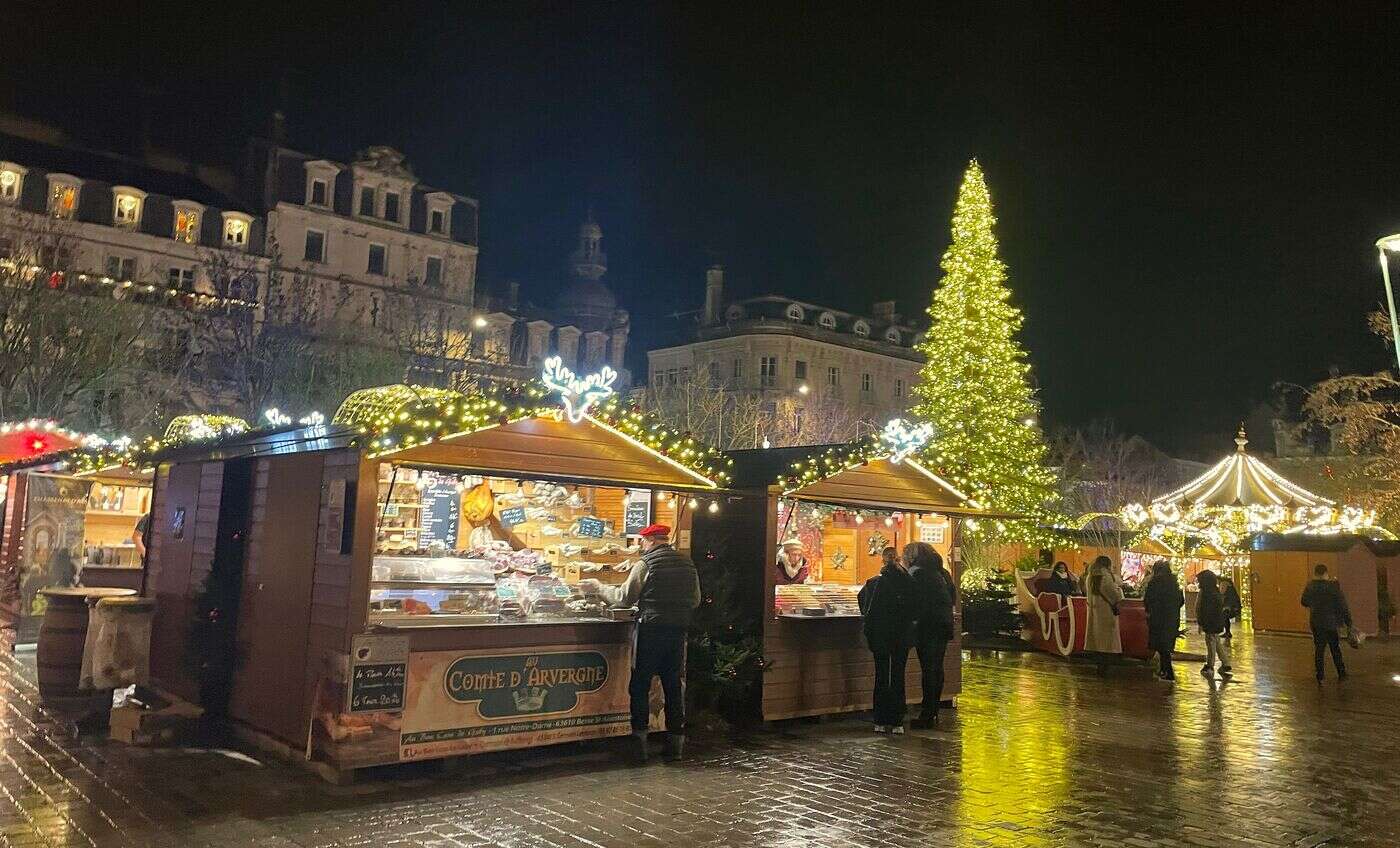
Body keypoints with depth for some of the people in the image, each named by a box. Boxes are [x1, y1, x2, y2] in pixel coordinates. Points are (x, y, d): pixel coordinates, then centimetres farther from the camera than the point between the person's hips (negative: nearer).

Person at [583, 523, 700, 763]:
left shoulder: (645, 565, -8)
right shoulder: (688, 565, 8)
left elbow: (624, 598, -6)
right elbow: (696, 600, 13)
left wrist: (599, 588, 8)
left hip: (651, 629, -5)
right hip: (679, 631, 5)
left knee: (640, 686, 4)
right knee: (673, 685, 12)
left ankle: (639, 741, 4)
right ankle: (676, 742, 15)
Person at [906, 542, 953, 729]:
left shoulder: (917, 572, -11)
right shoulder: (941, 572, 14)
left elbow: (915, 602, -15)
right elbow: (950, 599, 18)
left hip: (927, 626, -8)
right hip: (944, 624, 8)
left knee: (928, 670, -5)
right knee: (937, 668, 13)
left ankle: (927, 715, -2)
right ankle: (934, 712, 20)